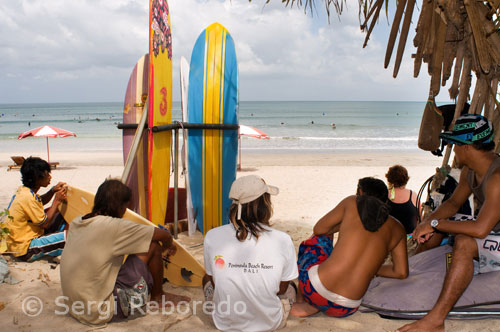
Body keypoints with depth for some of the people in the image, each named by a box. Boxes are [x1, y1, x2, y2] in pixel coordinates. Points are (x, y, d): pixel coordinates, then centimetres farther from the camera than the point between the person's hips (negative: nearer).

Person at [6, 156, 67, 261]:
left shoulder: (23, 190, 2)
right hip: (25, 251, -10)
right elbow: (45, 224, -19)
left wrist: (53, 191, 4)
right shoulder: (28, 197, -26)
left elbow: (40, 202, 23)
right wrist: (57, 200, -12)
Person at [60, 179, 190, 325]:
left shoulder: (76, 223, 5)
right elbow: (164, 235, -12)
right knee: (153, 245, -5)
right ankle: (158, 296, 18)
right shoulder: (115, 226, -18)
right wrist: (168, 245, 14)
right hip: (102, 312, -8)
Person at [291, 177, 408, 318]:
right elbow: (401, 272, 14)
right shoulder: (397, 228, 12)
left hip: (314, 290, -3)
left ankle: (301, 302, 23)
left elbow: (319, 229, 10)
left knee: (320, 237, 27)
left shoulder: (353, 202, 4)